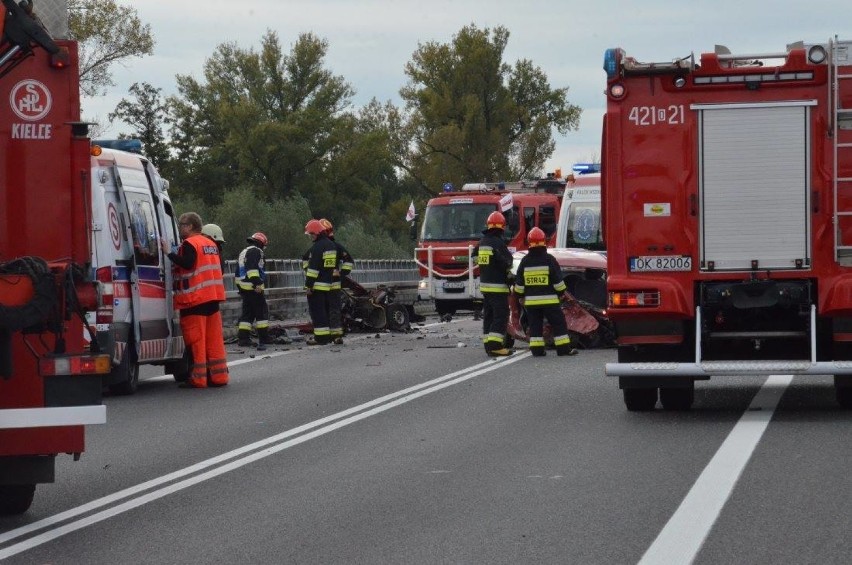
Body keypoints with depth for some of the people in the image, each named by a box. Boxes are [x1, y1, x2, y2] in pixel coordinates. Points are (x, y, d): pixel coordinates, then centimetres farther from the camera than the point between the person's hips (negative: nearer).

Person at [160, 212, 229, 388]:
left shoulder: (189, 244, -9)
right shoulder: (210, 244, 19)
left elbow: (187, 263, -24)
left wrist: (169, 253, -19)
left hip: (194, 300, -8)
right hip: (213, 298, 8)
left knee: (196, 340, -6)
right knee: (214, 338, 9)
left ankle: (198, 378, -6)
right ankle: (218, 376, 9)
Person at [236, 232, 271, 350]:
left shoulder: (243, 253, 25)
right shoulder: (255, 251, -6)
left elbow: (238, 273, 30)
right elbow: (252, 268, -22)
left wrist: (240, 288, 35)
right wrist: (257, 283, -27)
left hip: (243, 287, 9)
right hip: (253, 288, -9)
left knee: (247, 313, 13)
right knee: (262, 311, -5)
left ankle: (243, 338, 9)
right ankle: (263, 339, -8)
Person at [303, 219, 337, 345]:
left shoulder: (317, 247, -16)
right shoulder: (332, 245, 14)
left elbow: (313, 268, -19)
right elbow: (334, 265, 21)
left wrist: (308, 285, -17)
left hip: (316, 284, -9)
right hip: (328, 283, 9)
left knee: (316, 311, -6)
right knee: (324, 310, 16)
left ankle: (321, 337, -9)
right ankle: (326, 335, 20)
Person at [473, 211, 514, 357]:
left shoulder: (482, 242, 10)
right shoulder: (498, 243, -16)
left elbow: (475, 258, 20)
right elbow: (507, 263, -15)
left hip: (484, 284, 8)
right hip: (498, 286, -8)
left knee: (488, 316, 12)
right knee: (501, 316, -8)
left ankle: (489, 344, 13)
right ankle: (495, 345, -17)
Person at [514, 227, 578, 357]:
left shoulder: (525, 261, 1)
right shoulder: (549, 259, -7)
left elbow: (519, 282, 6)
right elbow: (558, 280, -6)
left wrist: (521, 296, 18)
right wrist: (561, 293, 8)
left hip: (531, 300, 3)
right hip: (549, 299, -3)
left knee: (535, 325, 9)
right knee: (558, 324, 2)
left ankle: (537, 349, 4)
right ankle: (564, 348, 0)